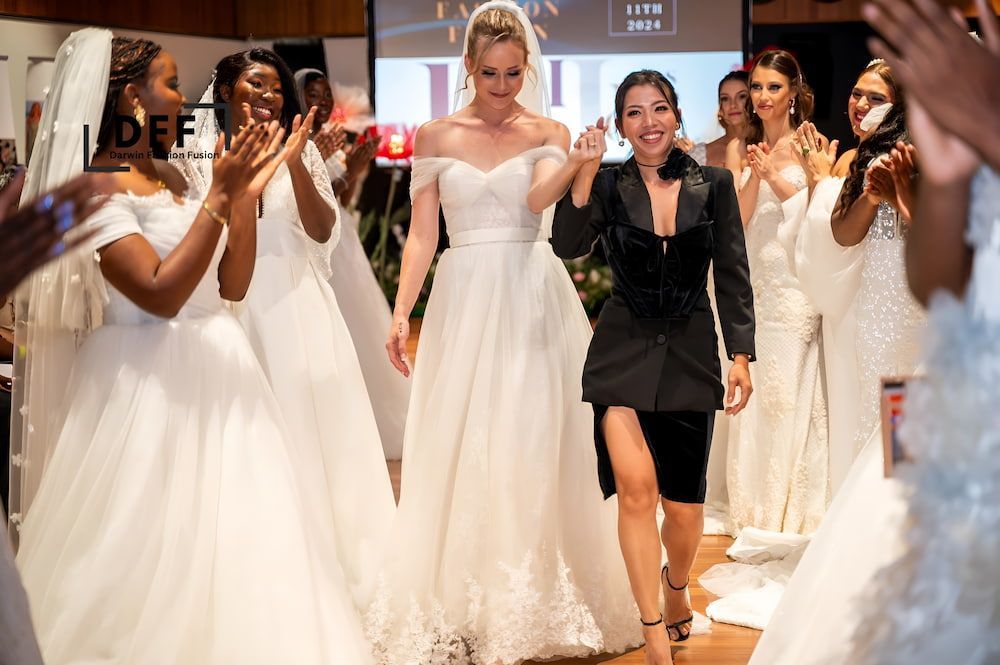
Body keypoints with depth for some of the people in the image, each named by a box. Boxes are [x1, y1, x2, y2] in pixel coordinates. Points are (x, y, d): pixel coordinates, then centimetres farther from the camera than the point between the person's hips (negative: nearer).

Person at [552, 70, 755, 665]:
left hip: (691, 353, 1)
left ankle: (677, 592, 39)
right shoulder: (609, 186, 0)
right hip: (623, 352, -1)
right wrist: (585, 171, -23)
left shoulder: (714, 185, 1)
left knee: (684, 503, 6)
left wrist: (742, 356, -3)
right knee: (635, 485, -18)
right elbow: (568, 247, -16)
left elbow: (733, 278, 2)